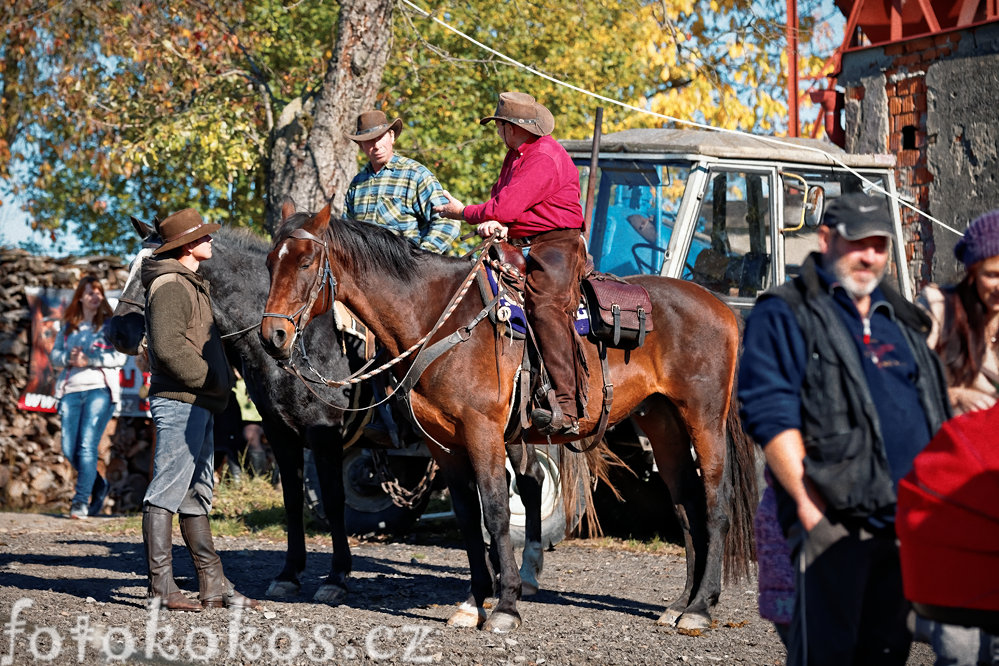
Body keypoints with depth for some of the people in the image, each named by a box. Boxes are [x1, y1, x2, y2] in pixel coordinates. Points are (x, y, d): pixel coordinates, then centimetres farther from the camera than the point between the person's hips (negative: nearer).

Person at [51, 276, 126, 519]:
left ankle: (81, 501, -15)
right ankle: (100, 485, 23)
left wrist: (89, 359, -14)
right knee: (69, 450, -1)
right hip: (71, 389, 4)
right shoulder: (68, 326, 18)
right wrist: (69, 358, -7)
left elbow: (119, 357, -3)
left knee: (87, 446, -16)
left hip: (99, 389, -4)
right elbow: (55, 355, 15)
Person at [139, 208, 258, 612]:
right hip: (179, 401, -11)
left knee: (197, 495, 13)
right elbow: (169, 348, -23)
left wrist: (223, 379, 13)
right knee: (167, 492, -9)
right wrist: (212, 380, -17)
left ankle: (212, 585, 17)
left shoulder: (192, 284, 19)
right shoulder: (170, 286, -14)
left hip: (198, 404, 11)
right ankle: (161, 586, -9)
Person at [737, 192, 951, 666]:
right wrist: (808, 502, -18)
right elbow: (770, 415, -10)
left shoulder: (901, 320, 22)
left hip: (908, 521, 7)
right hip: (834, 519, -7)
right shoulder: (785, 315, 0)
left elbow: (938, 414, 26)